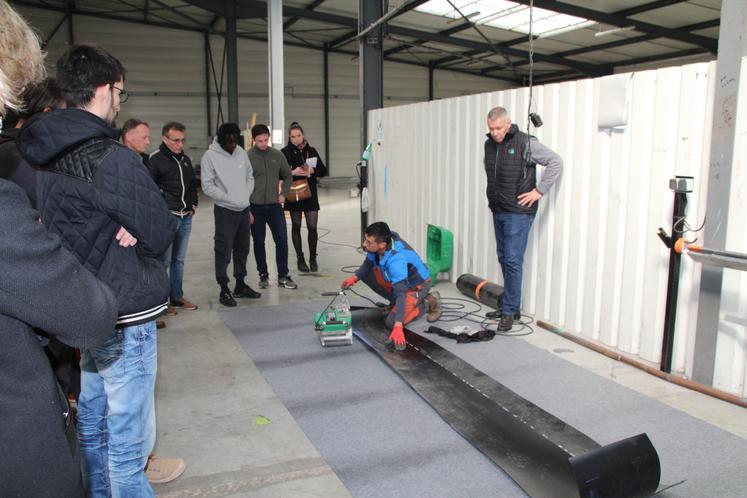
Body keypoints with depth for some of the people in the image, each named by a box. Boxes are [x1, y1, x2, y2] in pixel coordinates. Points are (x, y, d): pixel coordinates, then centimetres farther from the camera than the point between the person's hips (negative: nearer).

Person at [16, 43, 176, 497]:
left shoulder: (48, 156, 8)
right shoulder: (112, 157, -19)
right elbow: (161, 234, -17)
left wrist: (126, 228, -5)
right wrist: (134, 232, 0)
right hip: (125, 317, -9)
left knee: (91, 422, 22)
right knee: (126, 441, 2)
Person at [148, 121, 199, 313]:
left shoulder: (186, 159, 14)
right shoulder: (155, 159, -9)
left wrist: (193, 205, 15)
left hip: (186, 217, 7)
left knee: (179, 260, 14)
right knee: (164, 260, -3)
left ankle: (177, 296, 23)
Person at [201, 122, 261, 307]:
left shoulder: (241, 153, 6)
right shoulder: (210, 157, -10)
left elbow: (250, 176, 15)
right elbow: (207, 186, -13)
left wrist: (246, 195, 1)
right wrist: (229, 198, -14)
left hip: (244, 210, 6)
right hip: (225, 211, -6)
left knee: (242, 250, 14)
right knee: (224, 252, -3)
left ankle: (240, 285, 27)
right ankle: (224, 290, 8)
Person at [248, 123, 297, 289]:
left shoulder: (277, 155, 3)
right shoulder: (247, 157, -7)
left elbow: (287, 176, 15)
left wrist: (283, 194, 2)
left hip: (275, 206, 2)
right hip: (255, 207, -2)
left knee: (282, 240, -1)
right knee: (259, 242, 7)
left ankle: (283, 276, 9)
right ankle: (263, 275, 21)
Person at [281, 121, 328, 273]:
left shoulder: (311, 151, 6)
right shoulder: (285, 152, -2)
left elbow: (323, 170, 7)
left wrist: (312, 171, -12)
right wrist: (292, 172, -21)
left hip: (311, 194, 2)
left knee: (312, 227, 0)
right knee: (296, 226, 7)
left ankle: (312, 258, 15)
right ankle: (300, 259, 18)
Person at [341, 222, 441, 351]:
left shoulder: (396, 259, -40)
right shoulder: (377, 245, -18)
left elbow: (400, 293, -44)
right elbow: (368, 264, 2)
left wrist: (398, 327, -49)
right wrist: (354, 278, -17)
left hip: (417, 285, -8)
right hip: (399, 279, 8)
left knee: (391, 323, -17)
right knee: (366, 274, -5)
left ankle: (428, 303, 2)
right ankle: (395, 303, 11)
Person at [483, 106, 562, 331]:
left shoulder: (526, 143, -12)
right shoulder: (489, 144, 8)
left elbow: (556, 162, -10)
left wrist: (539, 190, -13)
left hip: (518, 213, -7)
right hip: (497, 211, 7)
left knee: (513, 260, -9)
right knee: (504, 258, 12)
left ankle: (509, 311, 0)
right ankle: (512, 306, 23)